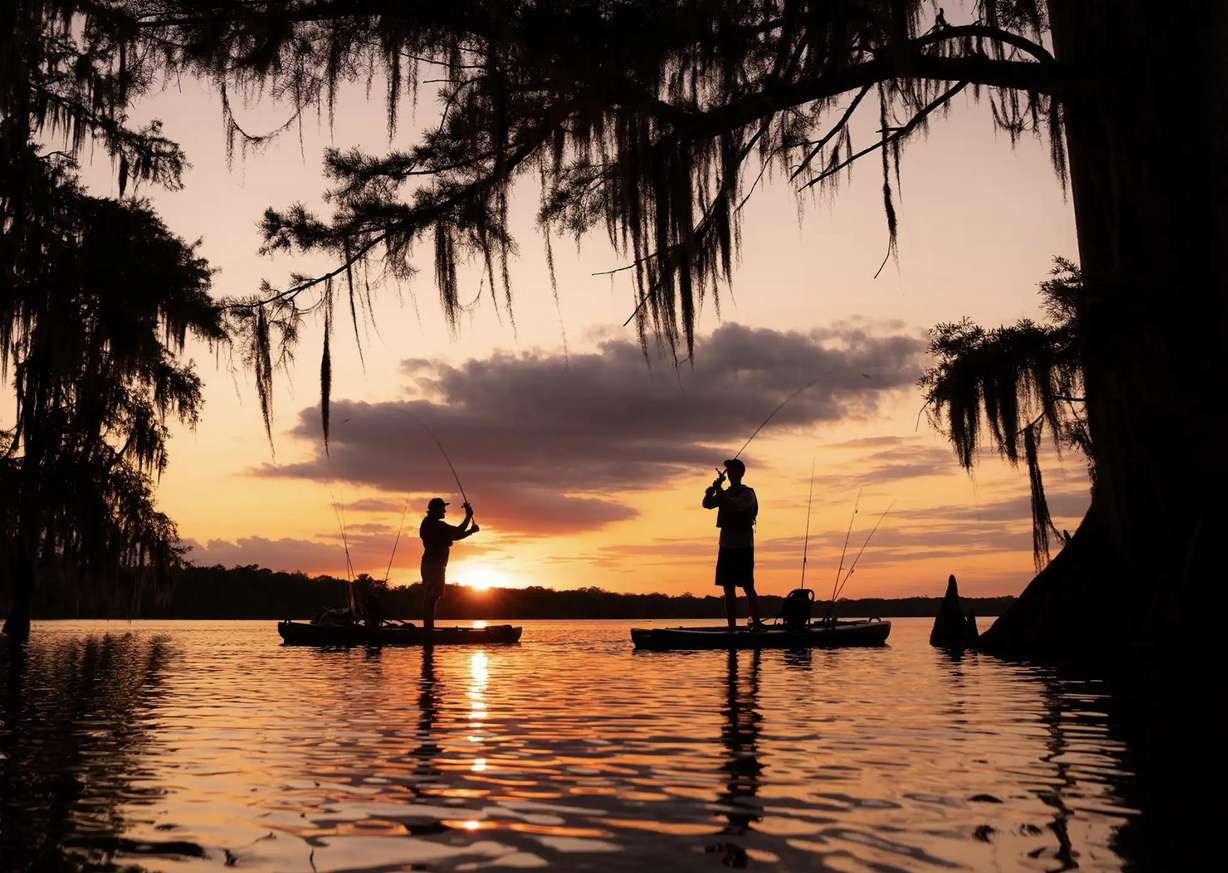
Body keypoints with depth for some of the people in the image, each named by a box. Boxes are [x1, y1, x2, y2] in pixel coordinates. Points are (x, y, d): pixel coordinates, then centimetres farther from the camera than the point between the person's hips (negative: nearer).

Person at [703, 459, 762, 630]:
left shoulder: (747, 493, -4)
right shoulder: (726, 493, 17)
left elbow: (735, 506, -22)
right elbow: (707, 504, 8)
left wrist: (718, 490, -16)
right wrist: (714, 488, -8)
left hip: (743, 547, -7)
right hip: (726, 546, 7)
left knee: (748, 587, -8)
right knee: (728, 589, 5)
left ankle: (756, 624, -5)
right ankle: (732, 627, 9)